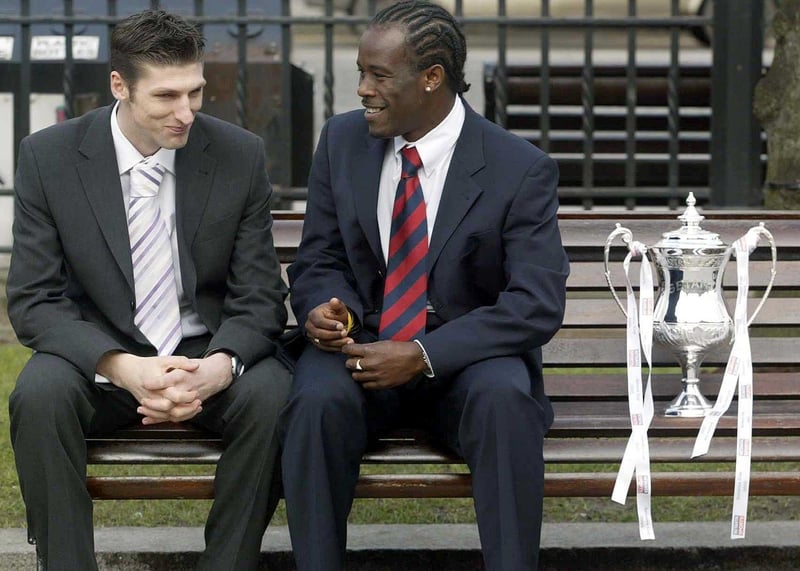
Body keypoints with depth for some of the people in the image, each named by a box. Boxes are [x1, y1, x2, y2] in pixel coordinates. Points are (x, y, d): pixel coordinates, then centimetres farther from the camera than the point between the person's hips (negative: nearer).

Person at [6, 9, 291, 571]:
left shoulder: (240, 155, -5)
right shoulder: (49, 157, -7)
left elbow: (259, 297, -2)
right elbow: (34, 300, -8)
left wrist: (219, 367, -26)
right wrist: (123, 367, -27)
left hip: (208, 356, 1)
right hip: (98, 356, 0)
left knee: (272, 395, -31)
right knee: (39, 394, -32)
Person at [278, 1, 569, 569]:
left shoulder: (522, 169, -10)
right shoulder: (342, 141, 2)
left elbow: (537, 305, -16)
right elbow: (318, 260, 10)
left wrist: (422, 355, -25)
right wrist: (323, 307, -16)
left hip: (464, 355, -2)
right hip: (361, 346, 2)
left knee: (505, 400, -35)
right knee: (318, 402, -31)